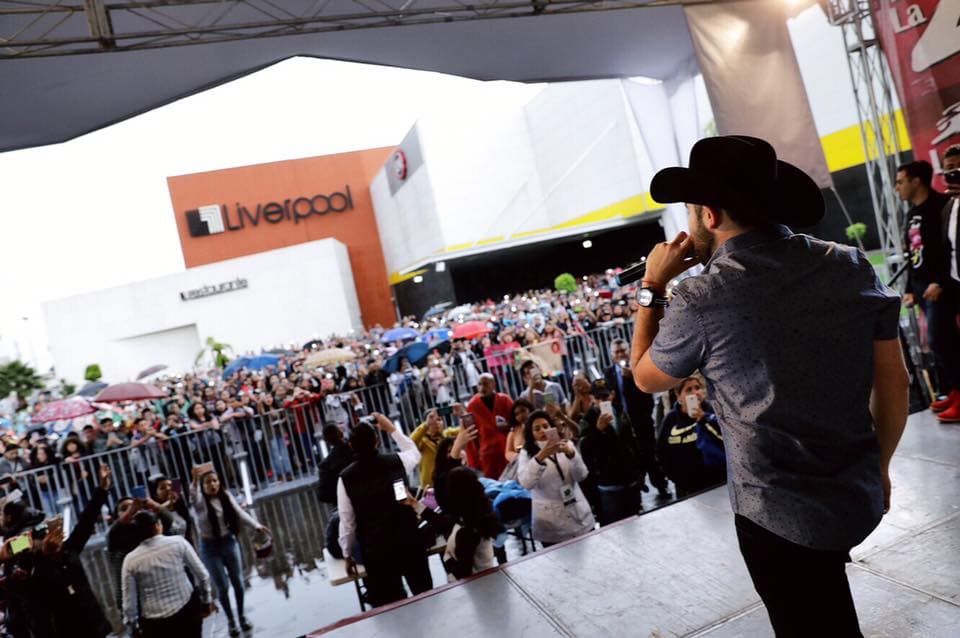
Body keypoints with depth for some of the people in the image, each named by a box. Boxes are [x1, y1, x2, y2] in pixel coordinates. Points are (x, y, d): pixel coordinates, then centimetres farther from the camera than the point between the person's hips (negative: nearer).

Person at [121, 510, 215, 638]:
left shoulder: (130, 560, -6)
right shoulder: (178, 542, -9)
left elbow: (129, 601, -2)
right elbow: (201, 574, -4)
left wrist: (133, 627, 13)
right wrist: (207, 600, 10)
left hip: (154, 623, 0)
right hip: (187, 610, 0)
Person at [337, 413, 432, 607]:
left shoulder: (346, 478, -11)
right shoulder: (396, 462, -8)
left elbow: (347, 521, -5)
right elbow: (415, 453, 17)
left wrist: (347, 554, 8)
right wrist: (392, 429, 20)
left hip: (376, 550, -1)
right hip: (409, 541, 1)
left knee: (389, 604, 13)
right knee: (424, 594, 19)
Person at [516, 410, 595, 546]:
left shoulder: (566, 445, 6)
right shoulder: (527, 454, -2)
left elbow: (582, 475, -5)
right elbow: (525, 483, -20)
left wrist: (571, 453, -22)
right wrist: (541, 456, -32)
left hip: (579, 515, 3)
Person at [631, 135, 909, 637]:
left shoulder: (700, 300, -22)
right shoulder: (853, 267, -7)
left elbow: (645, 377, -3)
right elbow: (894, 381, 1)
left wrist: (652, 288, 2)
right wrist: (879, 465, 16)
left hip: (781, 515, -5)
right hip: (860, 496, 5)